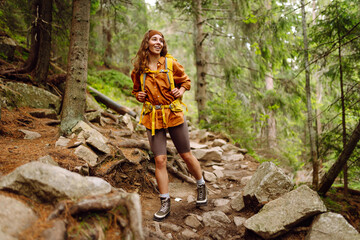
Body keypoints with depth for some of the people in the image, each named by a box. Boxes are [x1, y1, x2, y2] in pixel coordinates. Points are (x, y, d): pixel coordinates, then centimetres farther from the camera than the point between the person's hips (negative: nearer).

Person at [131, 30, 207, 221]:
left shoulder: (170, 64, 0)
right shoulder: (139, 69, 5)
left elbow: (185, 80, 14)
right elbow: (136, 90, 21)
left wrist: (181, 90, -7)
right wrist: (139, 96, -1)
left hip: (174, 115, -1)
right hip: (153, 119, 1)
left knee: (186, 155, 8)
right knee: (160, 160, -3)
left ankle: (202, 186, 34)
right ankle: (165, 204, 10)